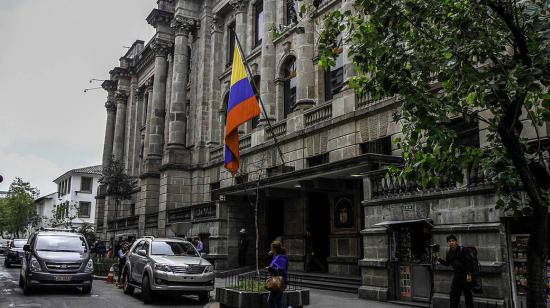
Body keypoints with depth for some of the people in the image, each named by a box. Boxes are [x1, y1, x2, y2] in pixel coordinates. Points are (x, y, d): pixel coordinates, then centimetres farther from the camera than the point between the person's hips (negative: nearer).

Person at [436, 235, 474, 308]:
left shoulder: (462, 250, -12)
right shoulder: (449, 253, 6)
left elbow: (469, 262, -14)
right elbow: (447, 263, 18)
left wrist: (469, 274, -20)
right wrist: (439, 259, 3)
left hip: (465, 275, -6)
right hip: (456, 275, 6)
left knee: (468, 294, 2)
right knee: (453, 294, 7)